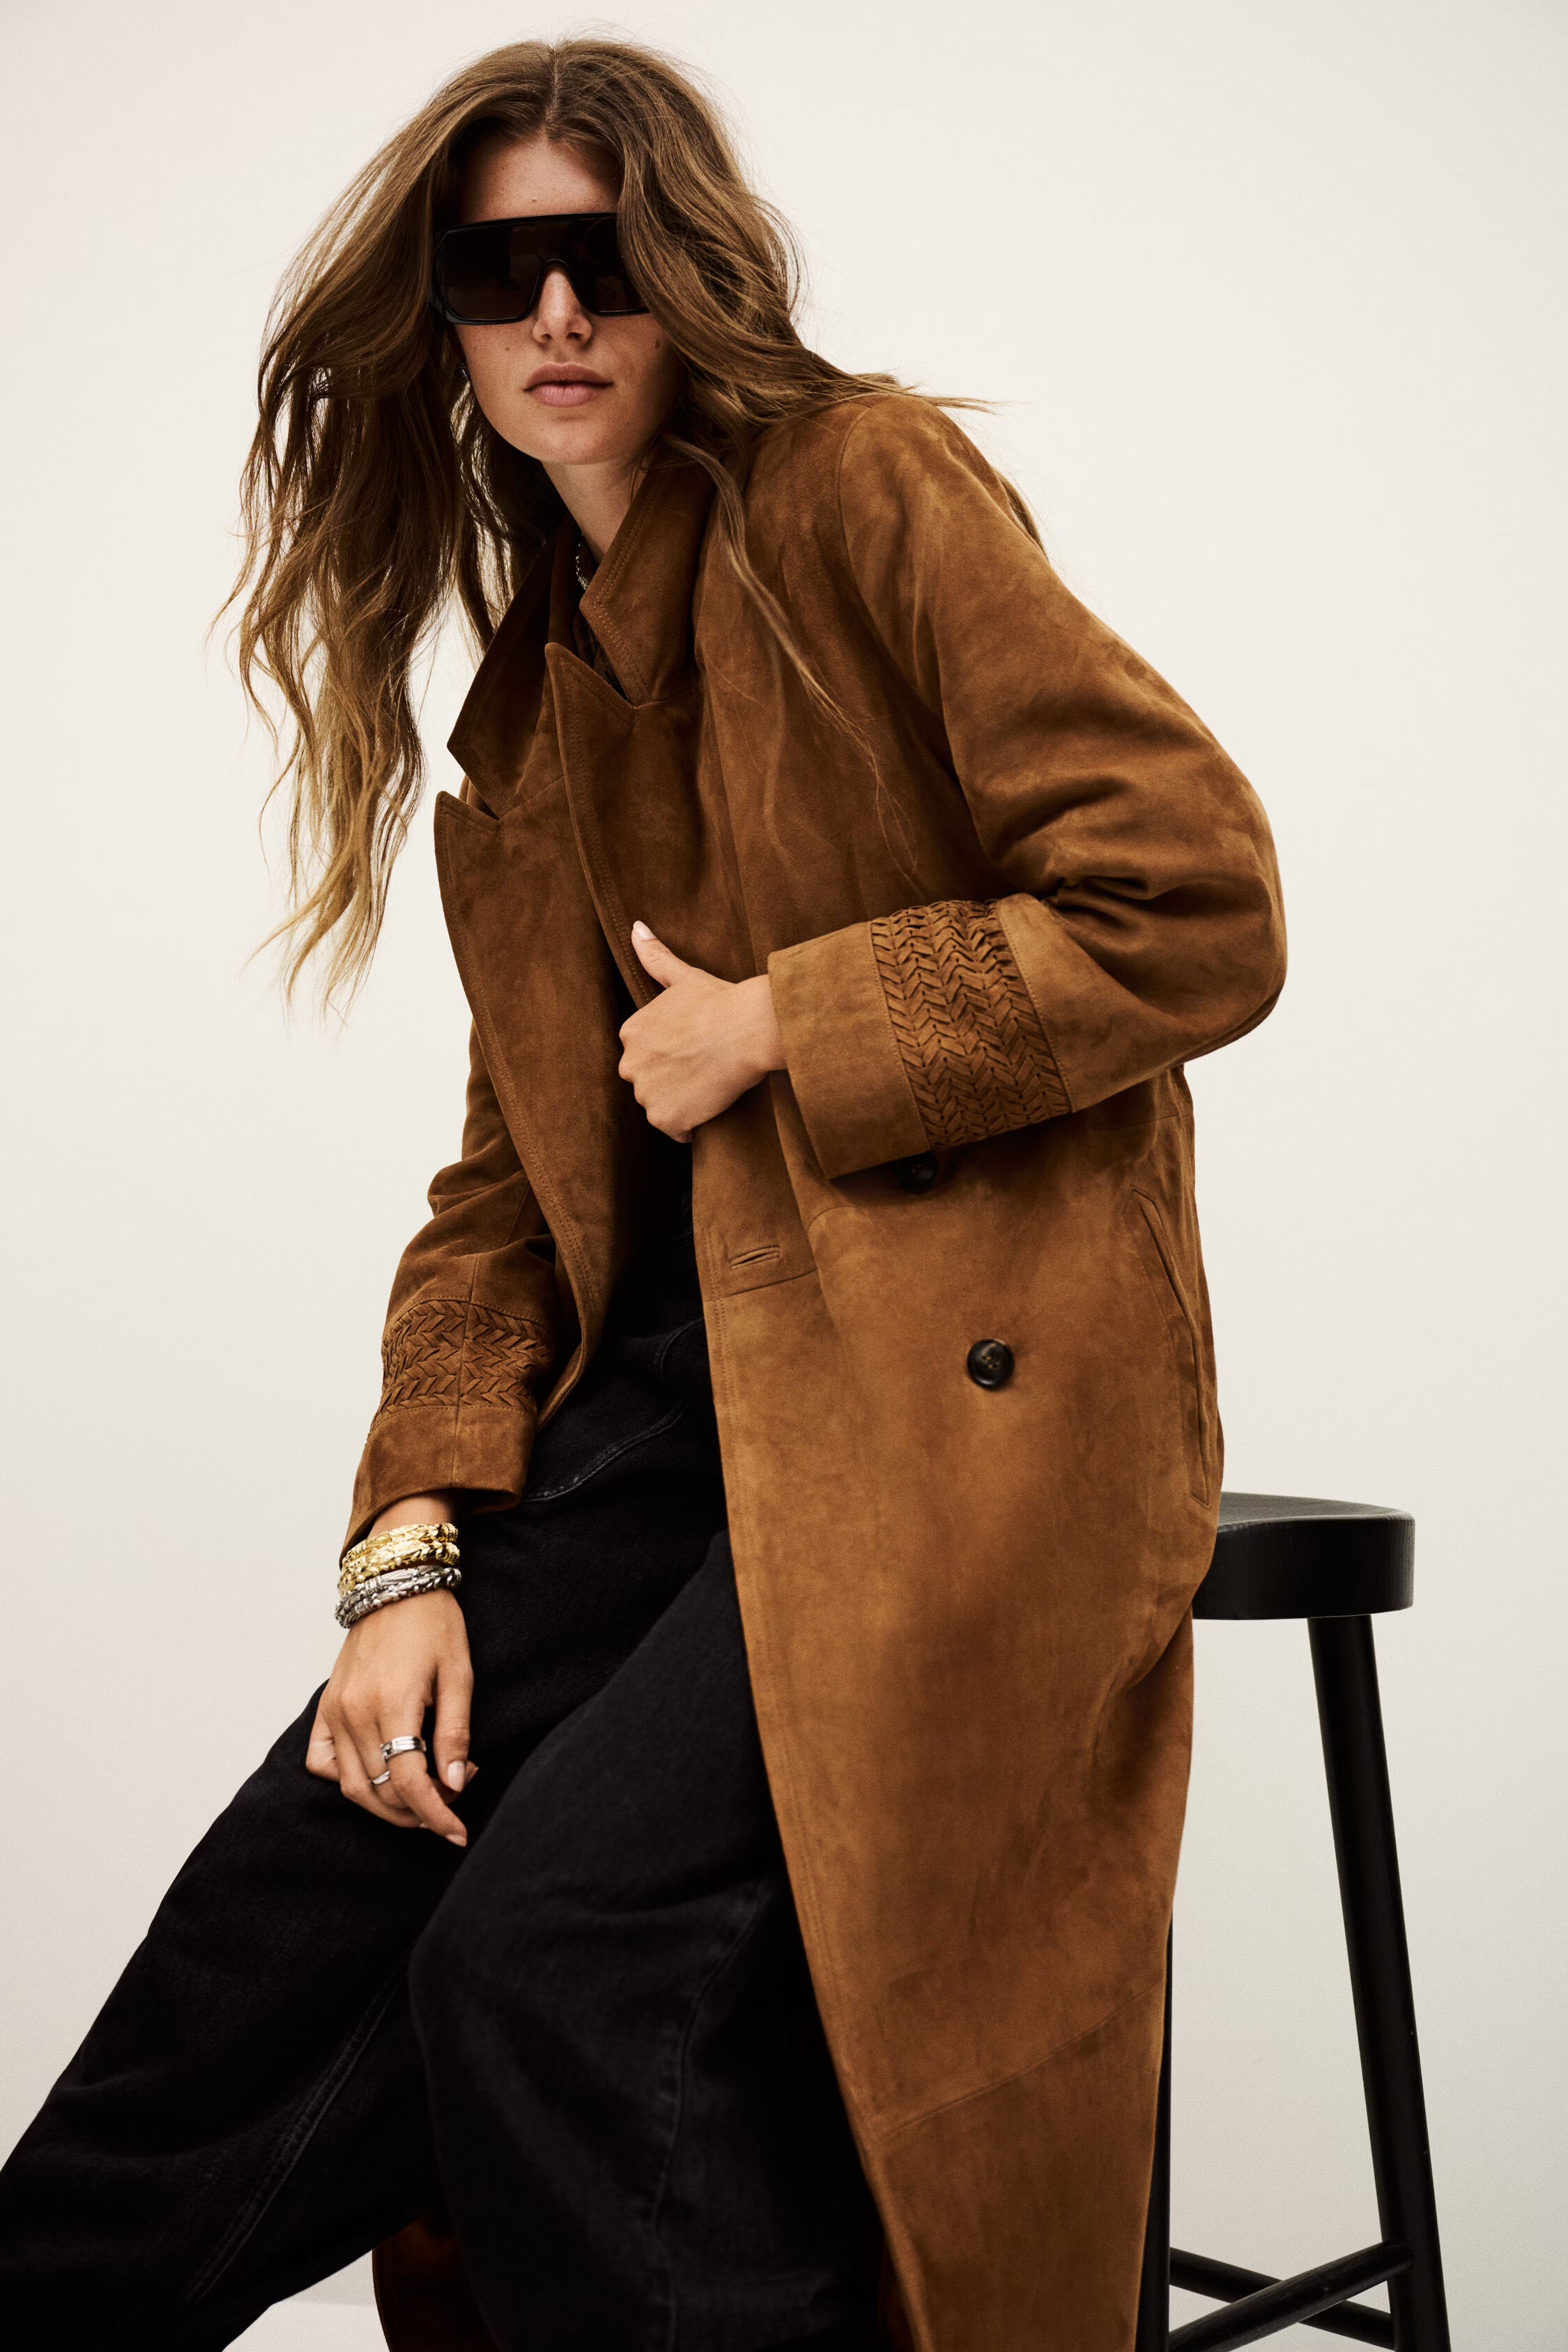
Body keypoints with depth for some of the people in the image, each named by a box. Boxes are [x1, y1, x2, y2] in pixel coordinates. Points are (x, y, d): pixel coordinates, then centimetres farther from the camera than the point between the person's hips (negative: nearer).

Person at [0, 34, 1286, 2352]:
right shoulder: (529, 699, 18)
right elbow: (512, 1179, 15)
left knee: (550, 1953, -22)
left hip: (950, 1383, -6)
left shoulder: (867, 487, -2)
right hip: (662, 1401, 6)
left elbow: (1198, 907, -9)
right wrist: (413, 1546, 2)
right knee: (281, 1905, -9)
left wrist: (782, 1030, -9)